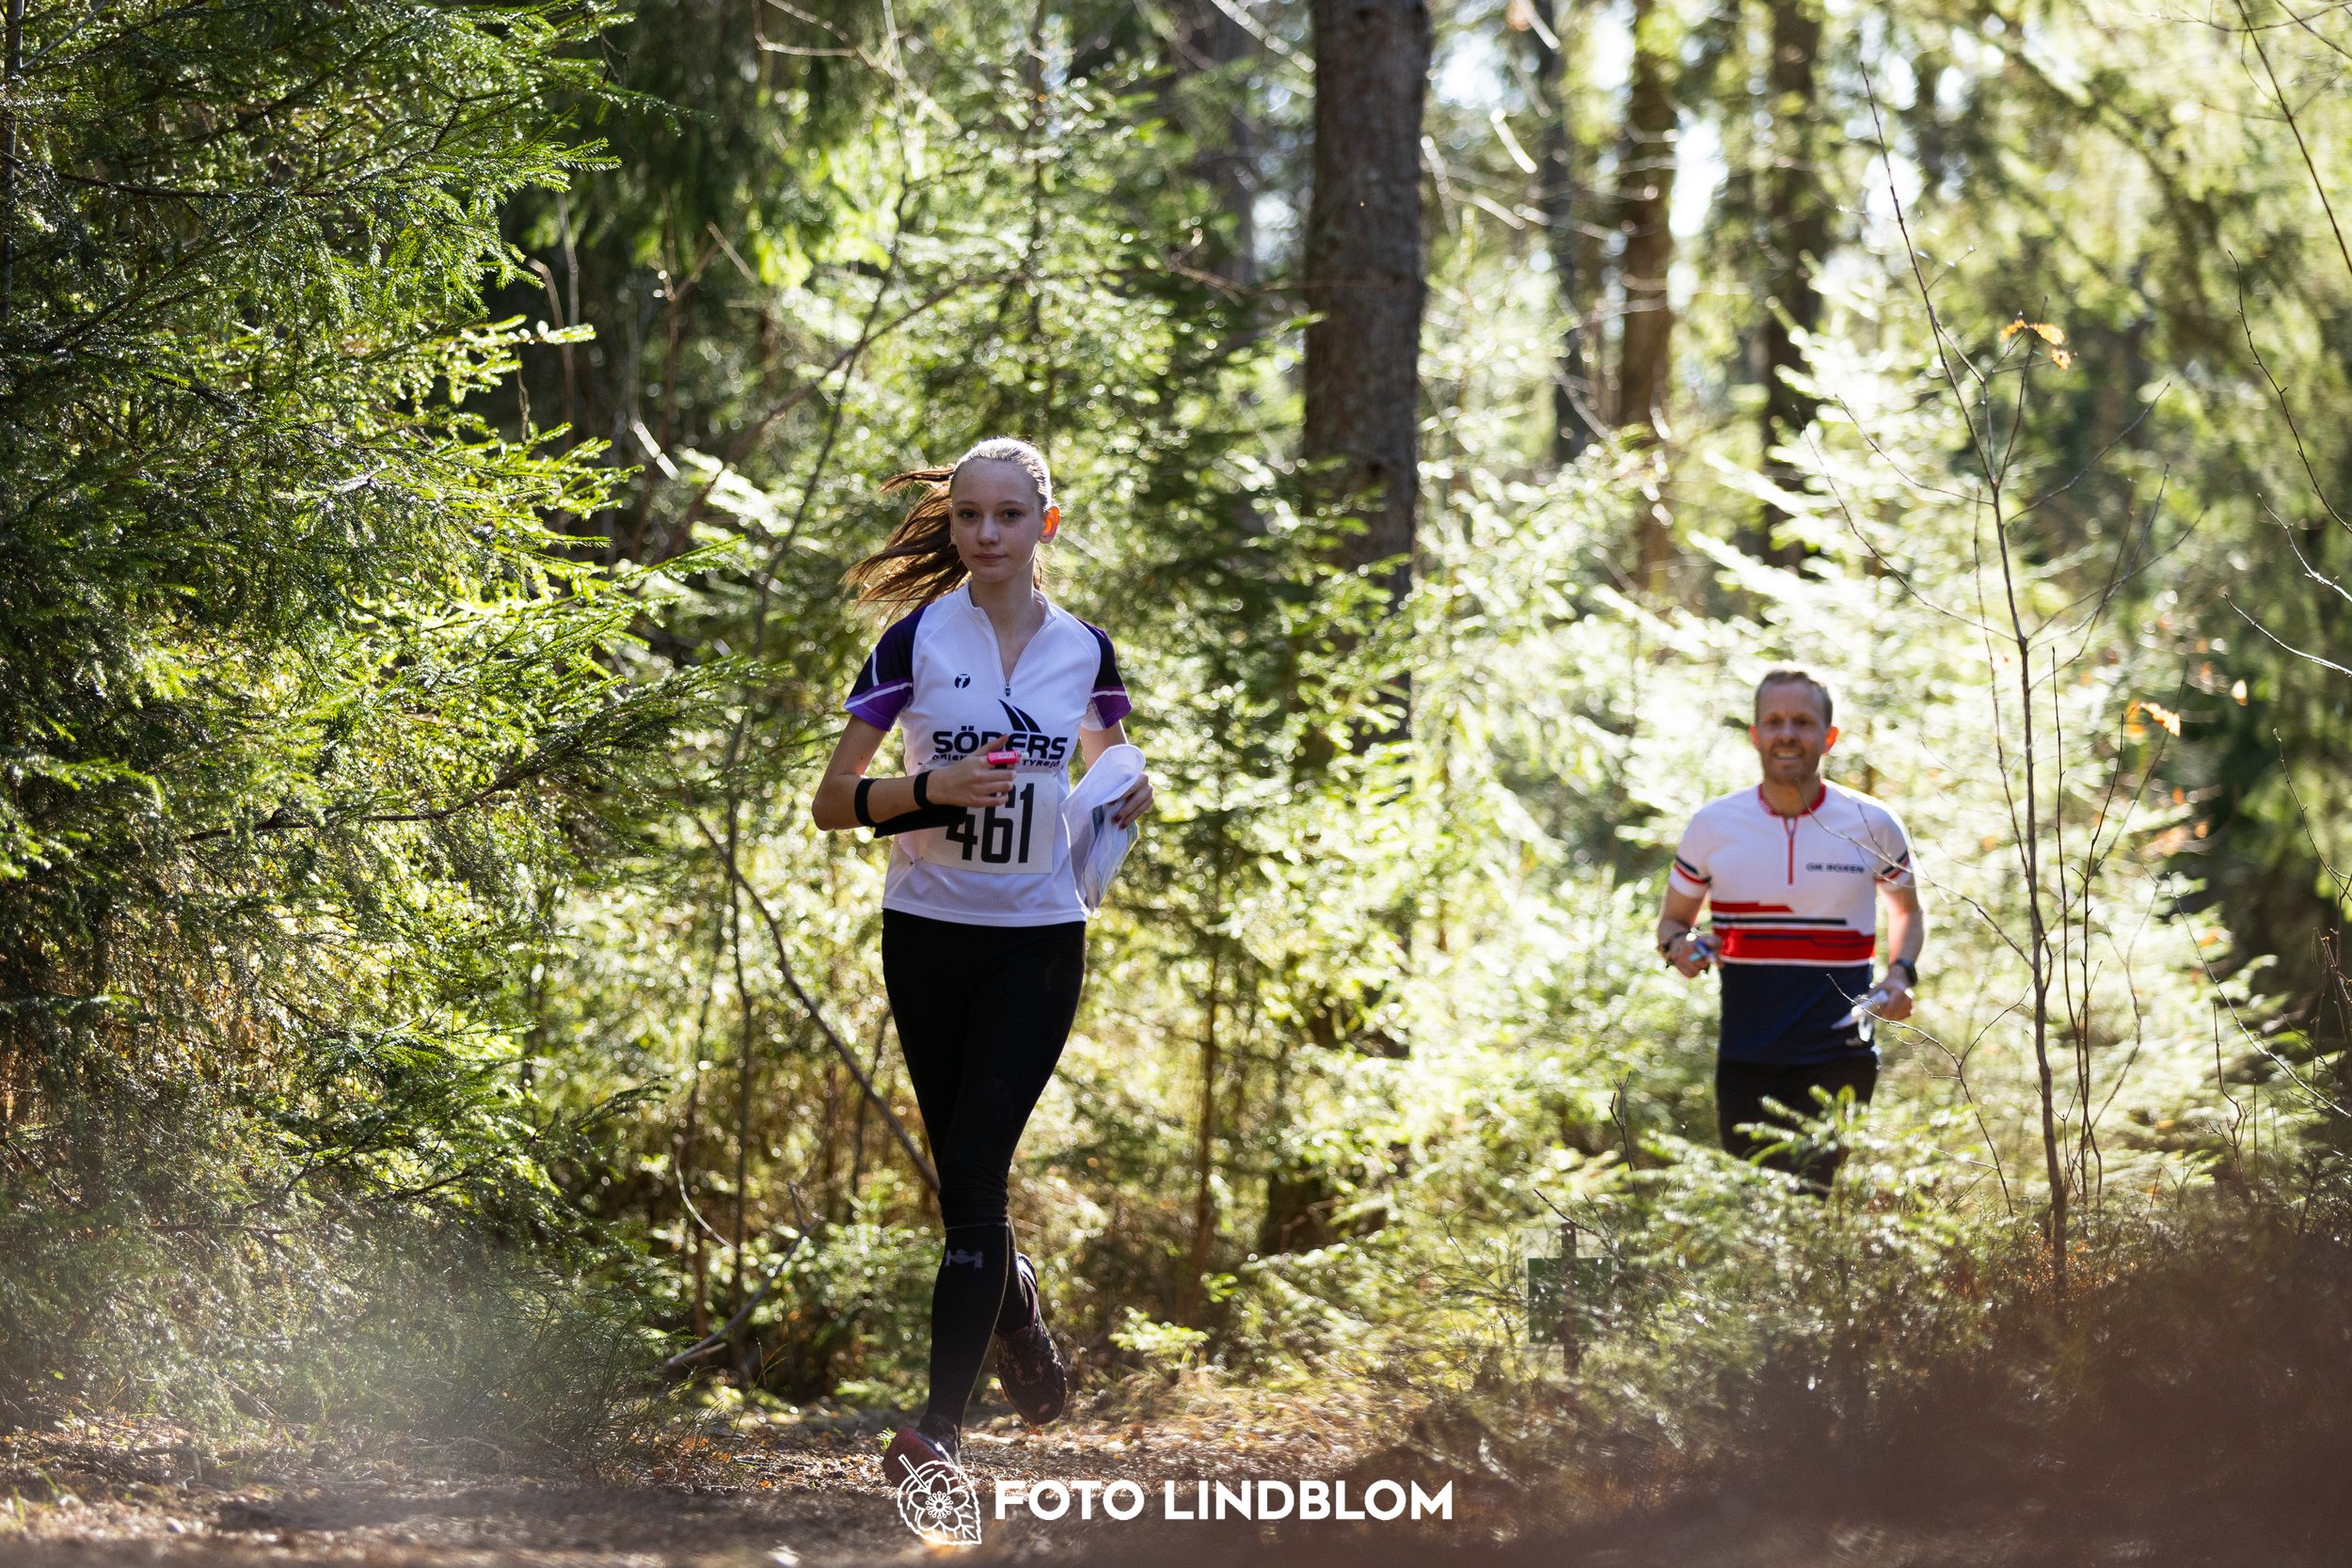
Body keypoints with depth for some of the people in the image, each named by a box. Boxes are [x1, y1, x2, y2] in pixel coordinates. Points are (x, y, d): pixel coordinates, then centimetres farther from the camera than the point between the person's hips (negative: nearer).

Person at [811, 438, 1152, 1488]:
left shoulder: (1084, 651, 3)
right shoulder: (916, 640, -3)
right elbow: (833, 801, -3)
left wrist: (1133, 794, -3)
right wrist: (932, 788, -21)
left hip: (1038, 937, 0)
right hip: (928, 931, 0)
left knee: (974, 1170, -10)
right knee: (962, 1174, 7)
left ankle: (943, 1419, -10)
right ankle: (1014, 1298, 39)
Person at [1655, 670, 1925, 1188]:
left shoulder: (1871, 825, 2)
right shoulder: (1713, 825, 3)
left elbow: (1906, 911, 20)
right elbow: (1672, 921, 15)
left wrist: (1901, 974, 0)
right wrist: (1680, 946, -9)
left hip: (1838, 1054, -2)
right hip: (1744, 1060, 2)